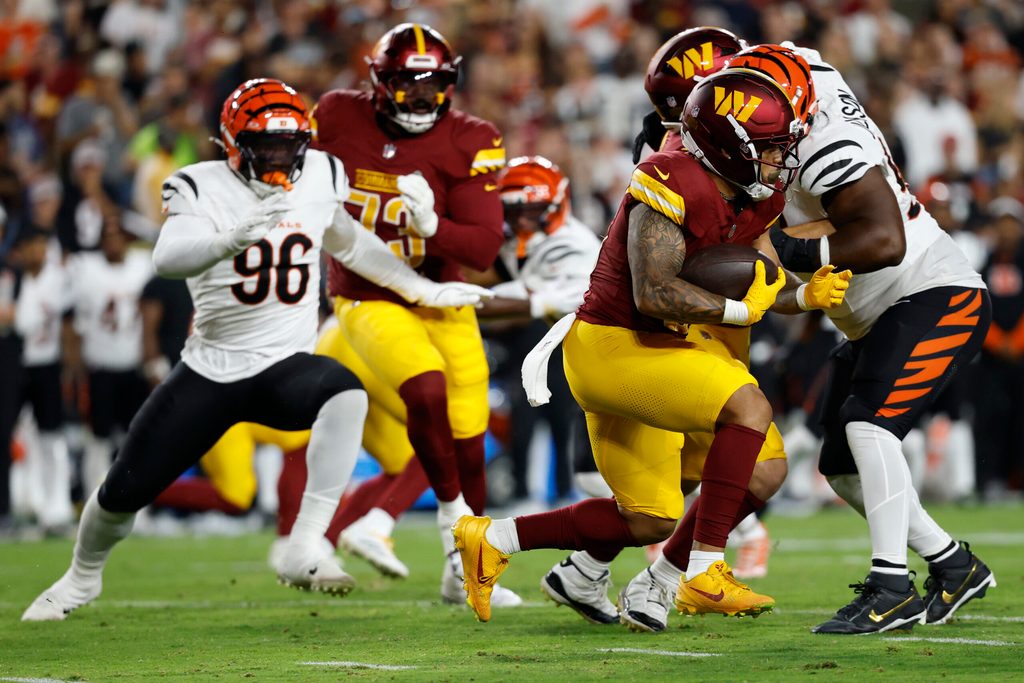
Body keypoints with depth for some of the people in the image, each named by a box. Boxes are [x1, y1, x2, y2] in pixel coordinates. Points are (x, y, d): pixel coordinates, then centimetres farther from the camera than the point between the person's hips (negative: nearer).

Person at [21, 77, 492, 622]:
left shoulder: (320, 176, 1)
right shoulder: (201, 188, -11)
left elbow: (350, 244, 22)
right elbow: (168, 259, -32)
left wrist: (424, 290, 25)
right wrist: (233, 238, -50)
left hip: (287, 368, 1)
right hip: (211, 370, -1)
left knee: (346, 394, -34)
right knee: (125, 488, 2)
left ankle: (305, 552, -35)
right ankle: (83, 577, 36)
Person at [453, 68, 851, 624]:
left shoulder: (753, 198, 3)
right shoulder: (670, 184, -24)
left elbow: (768, 284, 10)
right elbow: (655, 295, -30)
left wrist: (809, 294, -11)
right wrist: (742, 309, -21)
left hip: (657, 349, 10)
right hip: (612, 347, -10)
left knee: (650, 522, 14)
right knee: (749, 407, -25)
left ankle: (493, 539, 24)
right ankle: (706, 572, -19)